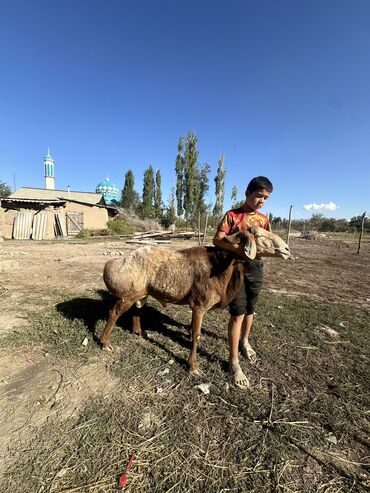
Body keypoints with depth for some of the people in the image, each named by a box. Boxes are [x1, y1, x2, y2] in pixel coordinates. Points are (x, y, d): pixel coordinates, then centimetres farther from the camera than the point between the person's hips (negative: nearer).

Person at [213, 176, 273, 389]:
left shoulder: (264, 219, 8)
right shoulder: (232, 215, -5)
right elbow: (217, 240, -15)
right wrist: (237, 248, -31)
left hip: (256, 268, 5)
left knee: (250, 310, 18)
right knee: (238, 314, -5)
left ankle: (245, 341, 45)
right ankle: (234, 362, 9)